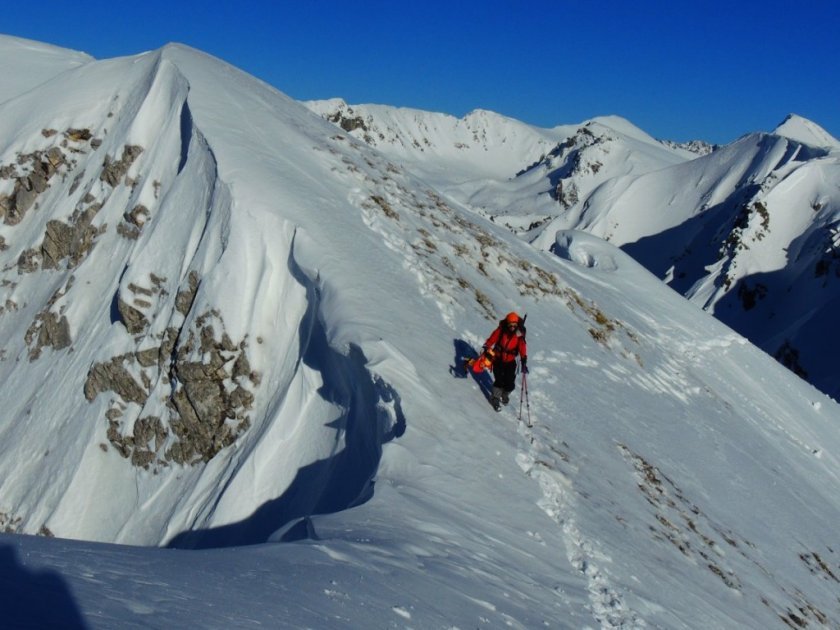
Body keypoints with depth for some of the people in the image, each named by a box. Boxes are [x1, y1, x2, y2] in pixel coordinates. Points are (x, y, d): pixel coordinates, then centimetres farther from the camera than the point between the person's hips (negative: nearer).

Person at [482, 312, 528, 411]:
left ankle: (505, 395, 31)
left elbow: (522, 347, -16)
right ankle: (495, 398, 5)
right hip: (498, 359, -1)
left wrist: (524, 362, -25)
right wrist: (487, 350, -17)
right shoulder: (501, 330, -13)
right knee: (499, 380, -14)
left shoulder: (519, 335, -10)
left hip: (510, 361, 1)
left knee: (510, 383, 0)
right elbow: (491, 340, -8)